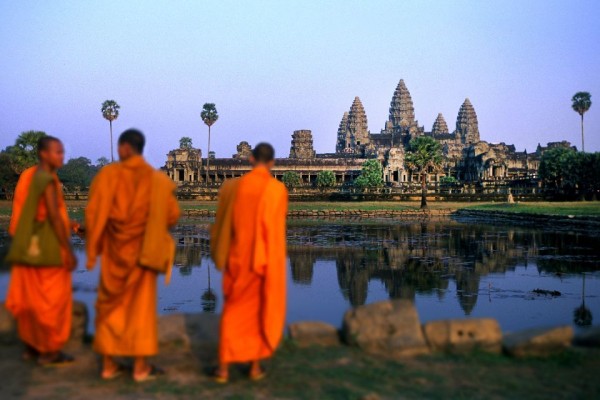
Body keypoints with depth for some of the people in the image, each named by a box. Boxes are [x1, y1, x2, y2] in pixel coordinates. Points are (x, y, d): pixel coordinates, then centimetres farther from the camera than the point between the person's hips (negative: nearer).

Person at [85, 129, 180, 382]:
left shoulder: (108, 174, -7)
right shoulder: (158, 180, -4)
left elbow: (94, 213, -9)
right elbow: (172, 216, -1)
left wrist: (92, 251, 0)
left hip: (114, 249, 0)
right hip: (142, 251, 0)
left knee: (111, 304, 12)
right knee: (141, 306, 6)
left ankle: (109, 364, 16)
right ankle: (141, 366, 8)